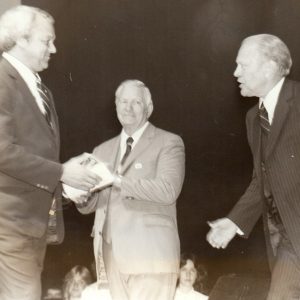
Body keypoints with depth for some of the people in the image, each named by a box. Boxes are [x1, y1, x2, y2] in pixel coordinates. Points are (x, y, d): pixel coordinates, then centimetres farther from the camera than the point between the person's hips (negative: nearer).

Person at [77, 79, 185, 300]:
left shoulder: (169, 143, 0)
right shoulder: (103, 151, 16)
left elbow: (168, 190, -15)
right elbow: (90, 205, 13)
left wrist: (117, 180, -19)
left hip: (150, 253, -5)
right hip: (113, 254, 5)